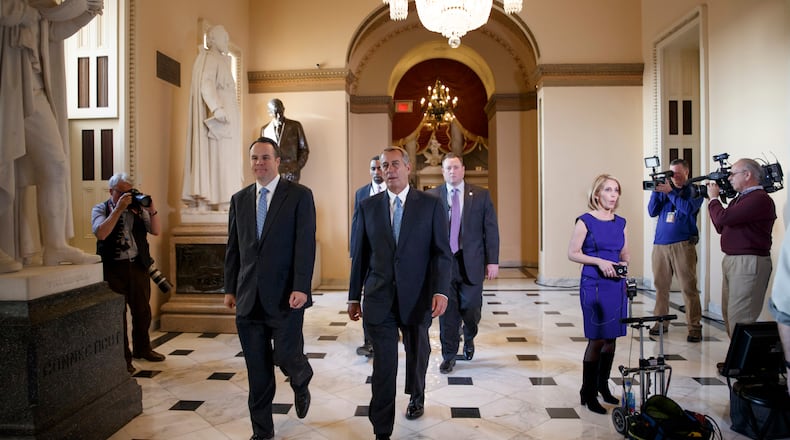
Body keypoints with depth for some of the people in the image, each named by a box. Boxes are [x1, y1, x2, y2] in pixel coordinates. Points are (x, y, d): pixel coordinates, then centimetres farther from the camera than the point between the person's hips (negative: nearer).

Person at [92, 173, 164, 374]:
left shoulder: (138, 208, 6)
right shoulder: (101, 209, -2)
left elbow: (156, 231, 0)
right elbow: (101, 233, -20)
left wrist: (152, 210, -15)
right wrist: (118, 209, -23)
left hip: (138, 265, 4)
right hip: (113, 268, -3)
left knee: (142, 311, 14)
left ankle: (142, 349, 33)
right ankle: (122, 357, 15)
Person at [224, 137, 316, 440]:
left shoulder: (299, 195, -3)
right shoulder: (239, 199, 11)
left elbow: (305, 244, -10)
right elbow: (233, 248, 14)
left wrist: (301, 288, -17)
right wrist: (230, 288, 10)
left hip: (284, 297, -4)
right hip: (248, 298, 4)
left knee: (287, 357, -3)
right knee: (257, 371, 9)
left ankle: (301, 386, 34)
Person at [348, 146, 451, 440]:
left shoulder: (431, 204, -2)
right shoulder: (368, 206, 3)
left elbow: (442, 252, -4)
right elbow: (360, 255, 6)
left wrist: (441, 290, -16)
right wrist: (354, 297, 7)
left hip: (417, 297, 0)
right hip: (379, 299, 0)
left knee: (417, 354, 20)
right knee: (383, 365, 1)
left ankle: (416, 398, 50)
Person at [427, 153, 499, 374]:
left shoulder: (481, 195, 3)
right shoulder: (431, 196, 2)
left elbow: (491, 230, 1)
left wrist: (493, 261, -4)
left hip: (471, 262, 0)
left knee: (471, 308, 5)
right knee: (447, 310, 5)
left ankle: (469, 338, 38)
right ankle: (449, 355, 22)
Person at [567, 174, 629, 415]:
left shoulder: (620, 222, 10)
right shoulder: (586, 221, -6)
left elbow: (625, 253, 18)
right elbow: (572, 253, -8)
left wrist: (624, 263, -3)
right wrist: (599, 261, -17)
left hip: (617, 285, 6)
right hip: (594, 286, -5)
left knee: (611, 338, 11)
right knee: (597, 339, -3)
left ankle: (602, 385, 29)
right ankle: (588, 393, 10)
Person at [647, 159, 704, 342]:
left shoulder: (694, 190, 5)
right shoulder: (664, 189, 15)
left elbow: (688, 208, -13)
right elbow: (652, 212, 8)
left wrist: (670, 192, -14)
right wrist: (655, 191, -3)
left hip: (683, 244, -3)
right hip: (660, 243, 4)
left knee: (688, 287, -5)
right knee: (661, 285, 4)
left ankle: (694, 327, 0)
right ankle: (661, 322, 12)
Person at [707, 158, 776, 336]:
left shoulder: (760, 199, -15)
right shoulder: (741, 198, 18)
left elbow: (723, 218, -22)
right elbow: (721, 227, 22)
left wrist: (714, 198, -3)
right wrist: (715, 200, 13)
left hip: (748, 263, -10)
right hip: (731, 261, 10)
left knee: (740, 320, -10)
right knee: (728, 315, 14)